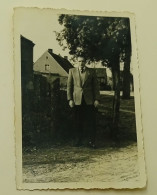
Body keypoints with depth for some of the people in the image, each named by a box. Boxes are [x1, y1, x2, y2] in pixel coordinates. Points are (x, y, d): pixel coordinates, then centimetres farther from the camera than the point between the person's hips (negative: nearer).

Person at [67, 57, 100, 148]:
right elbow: (69, 86, 8)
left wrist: (97, 99, -1)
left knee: (91, 122, 0)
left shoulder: (92, 71, 7)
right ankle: (79, 140, 14)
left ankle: (91, 141, 7)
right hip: (77, 100, 1)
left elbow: (96, 86, 7)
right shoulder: (72, 71, 9)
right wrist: (70, 99, 0)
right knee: (79, 122, 3)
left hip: (89, 100, 0)